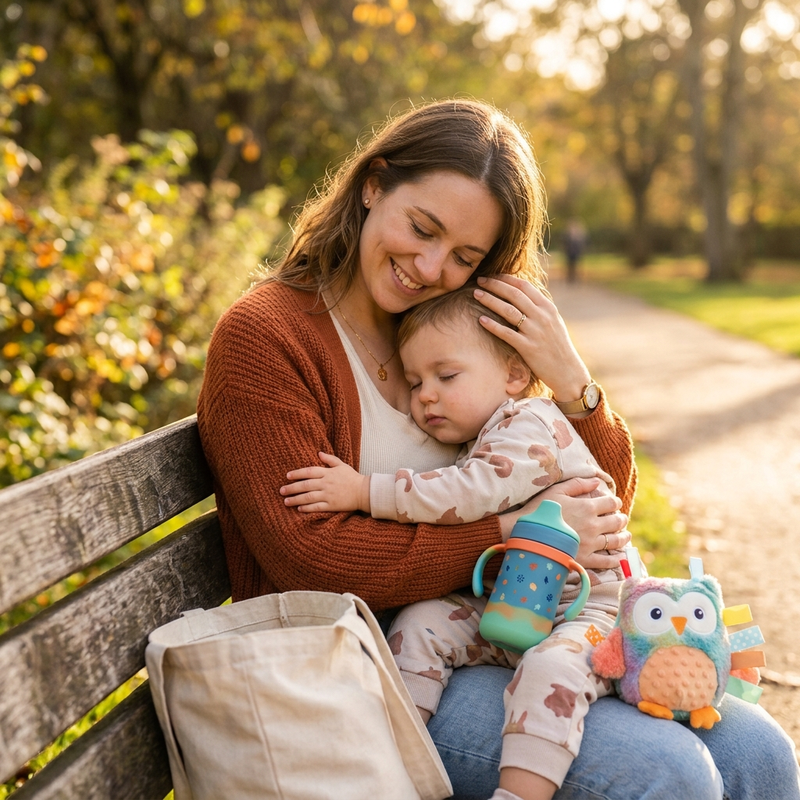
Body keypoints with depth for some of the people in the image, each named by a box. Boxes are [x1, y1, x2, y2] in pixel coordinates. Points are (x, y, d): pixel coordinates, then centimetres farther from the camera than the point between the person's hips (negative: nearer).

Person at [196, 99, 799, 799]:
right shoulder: (263, 336, -9)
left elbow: (608, 502, 11)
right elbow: (313, 562, -19)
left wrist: (570, 380, -8)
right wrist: (512, 532, -18)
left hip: (492, 644, 7)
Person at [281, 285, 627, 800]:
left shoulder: (533, 425, -14)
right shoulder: (475, 441, 14)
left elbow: (470, 492, -28)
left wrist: (364, 492, -26)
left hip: (585, 609, -8)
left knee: (551, 668, -35)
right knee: (421, 622, -10)